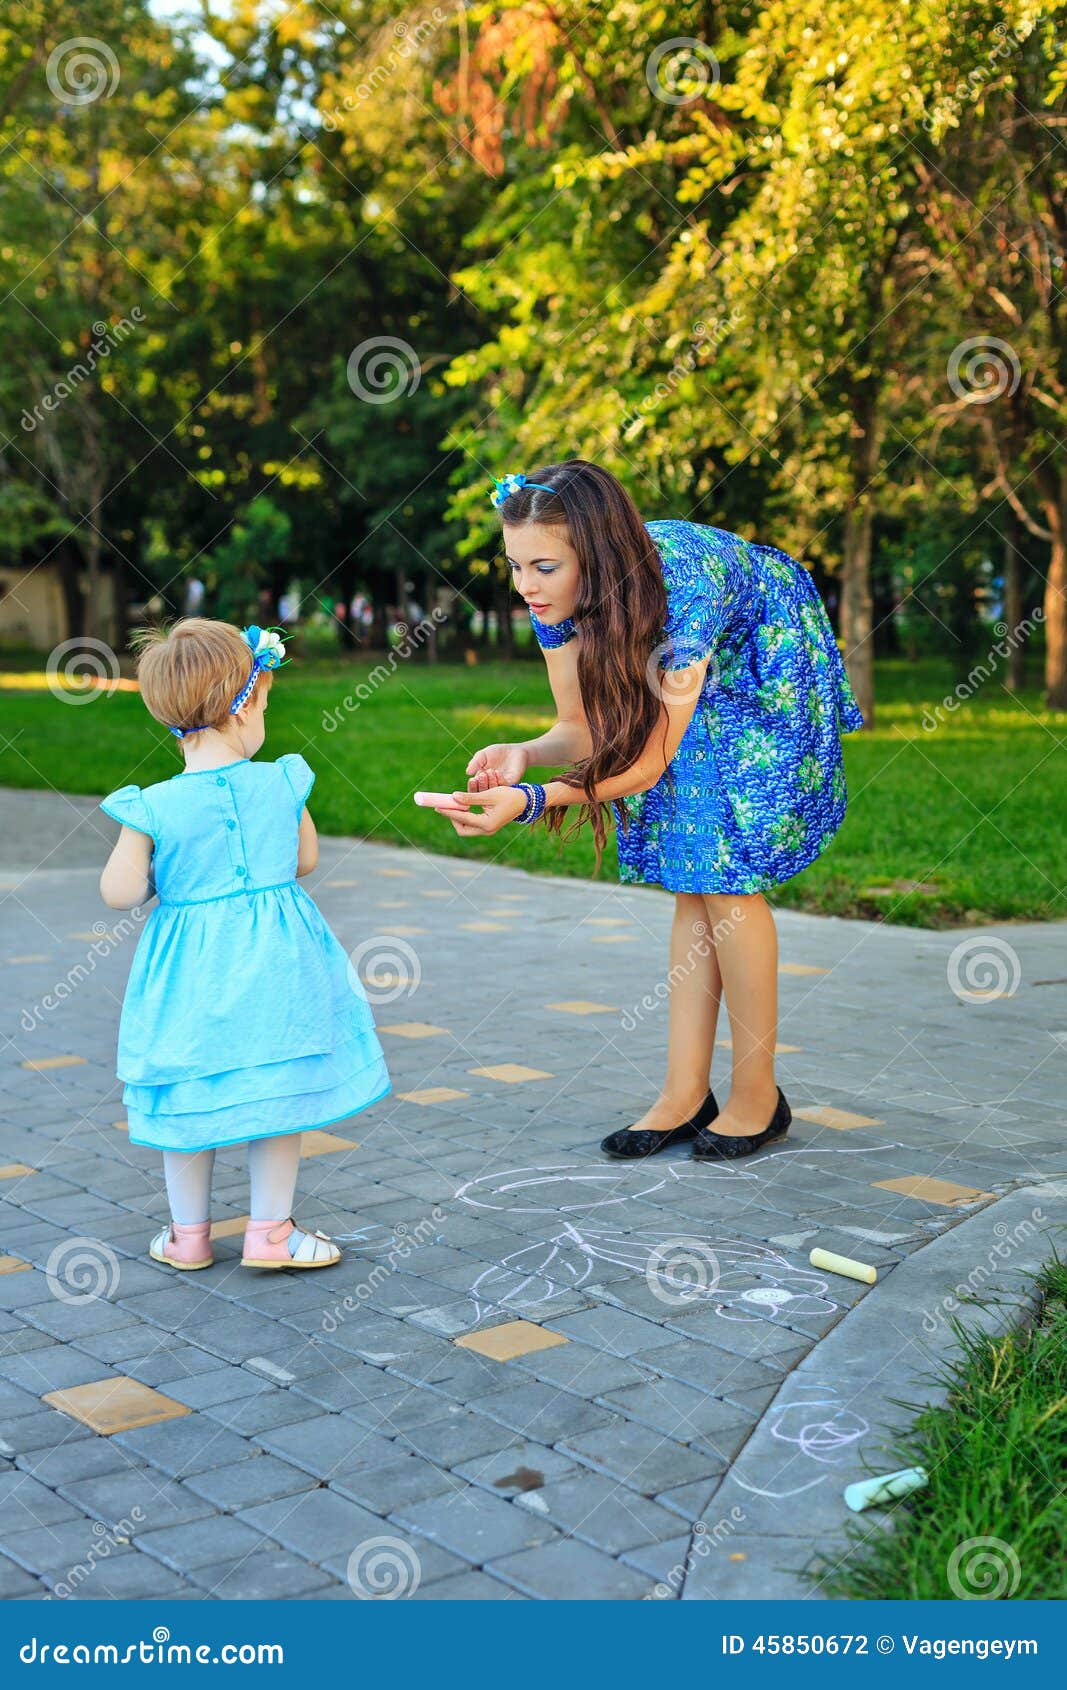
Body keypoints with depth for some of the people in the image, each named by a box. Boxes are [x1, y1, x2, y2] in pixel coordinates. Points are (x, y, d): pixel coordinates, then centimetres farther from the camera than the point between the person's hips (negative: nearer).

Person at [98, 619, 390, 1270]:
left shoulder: (154, 807, -13)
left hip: (190, 969, 0)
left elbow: (120, 893, -10)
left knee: (190, 1099, 13)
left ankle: (189, 1234, 25)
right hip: (275, 964, 0)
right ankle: (270, 1231, 16)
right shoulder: (283, 784, -8)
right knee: (280, 1090, 11)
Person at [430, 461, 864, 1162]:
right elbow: (582, 732, -12)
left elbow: (646, 763, -34)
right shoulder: (560, 598, -20)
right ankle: (686, 1097, 7)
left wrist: (531, 801, -45)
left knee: (725, 877, -11)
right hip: (696, 692, 6)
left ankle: (758, 1098, 2)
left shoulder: (683, 589, -39)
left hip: (767, 677, -6)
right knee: (691, 881, 3)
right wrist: (522, 756, -34)